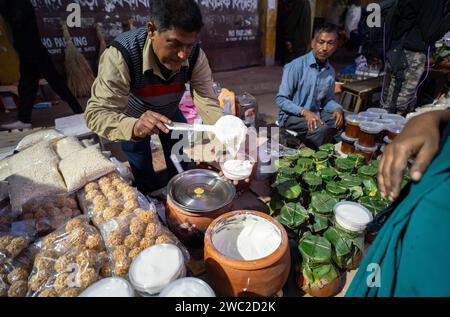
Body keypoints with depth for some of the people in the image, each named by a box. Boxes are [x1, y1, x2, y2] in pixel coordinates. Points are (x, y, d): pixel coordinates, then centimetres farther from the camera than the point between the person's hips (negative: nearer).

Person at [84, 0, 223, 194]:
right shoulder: (121, 55, -39)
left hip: (169, 112, 3)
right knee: (143, 173, 10)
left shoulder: (195, 55, -29)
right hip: (131, 118, -3)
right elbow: (96, 113, -41)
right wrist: (134, 127, -63)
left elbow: (207, 102, -30)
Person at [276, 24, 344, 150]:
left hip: (315, 113, 7)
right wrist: (304, 112, -30)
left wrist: (337, 108, -11)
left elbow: (327, 99, 12)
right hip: (291, 115, -7)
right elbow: (281, 99, -18)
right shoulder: (296, 66, -16)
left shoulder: (330, 71, 3)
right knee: (321, 128, -30)